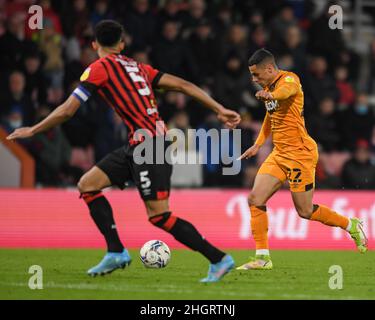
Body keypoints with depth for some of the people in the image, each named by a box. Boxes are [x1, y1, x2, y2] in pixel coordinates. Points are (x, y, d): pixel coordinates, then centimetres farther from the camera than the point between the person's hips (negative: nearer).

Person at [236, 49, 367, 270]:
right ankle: (262, 258, 0)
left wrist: (271, 95, -62)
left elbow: (286, 90, -40)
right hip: (279, 154, 9)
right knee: (255, 199, -5)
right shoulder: (268, 88, 13)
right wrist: (258, 144, 30)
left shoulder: (290, 79, -14)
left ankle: (351, 225, 20)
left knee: (305, 211, -3)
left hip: (299, 153, -9)